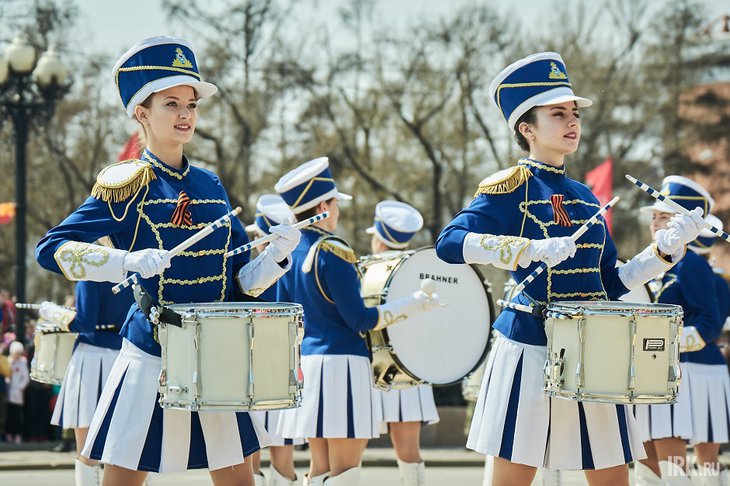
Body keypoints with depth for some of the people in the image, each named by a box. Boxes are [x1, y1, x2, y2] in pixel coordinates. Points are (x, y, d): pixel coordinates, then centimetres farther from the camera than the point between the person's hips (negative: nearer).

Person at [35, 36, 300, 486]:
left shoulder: (210, 186, 11)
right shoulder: (125, 185, -5)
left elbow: (243, 278, 12)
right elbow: (52, 249, -13)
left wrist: (276, 253, -8)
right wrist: (128, 261, -26)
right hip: (152, 361, -5)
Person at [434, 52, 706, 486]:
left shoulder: (586, 199, 14)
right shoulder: (508, 190, -4)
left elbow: (612, 283, 17)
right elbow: (450, 244, -20)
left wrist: (669, 246, 5)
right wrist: (531, 249, -28)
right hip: (531, 350, -6)